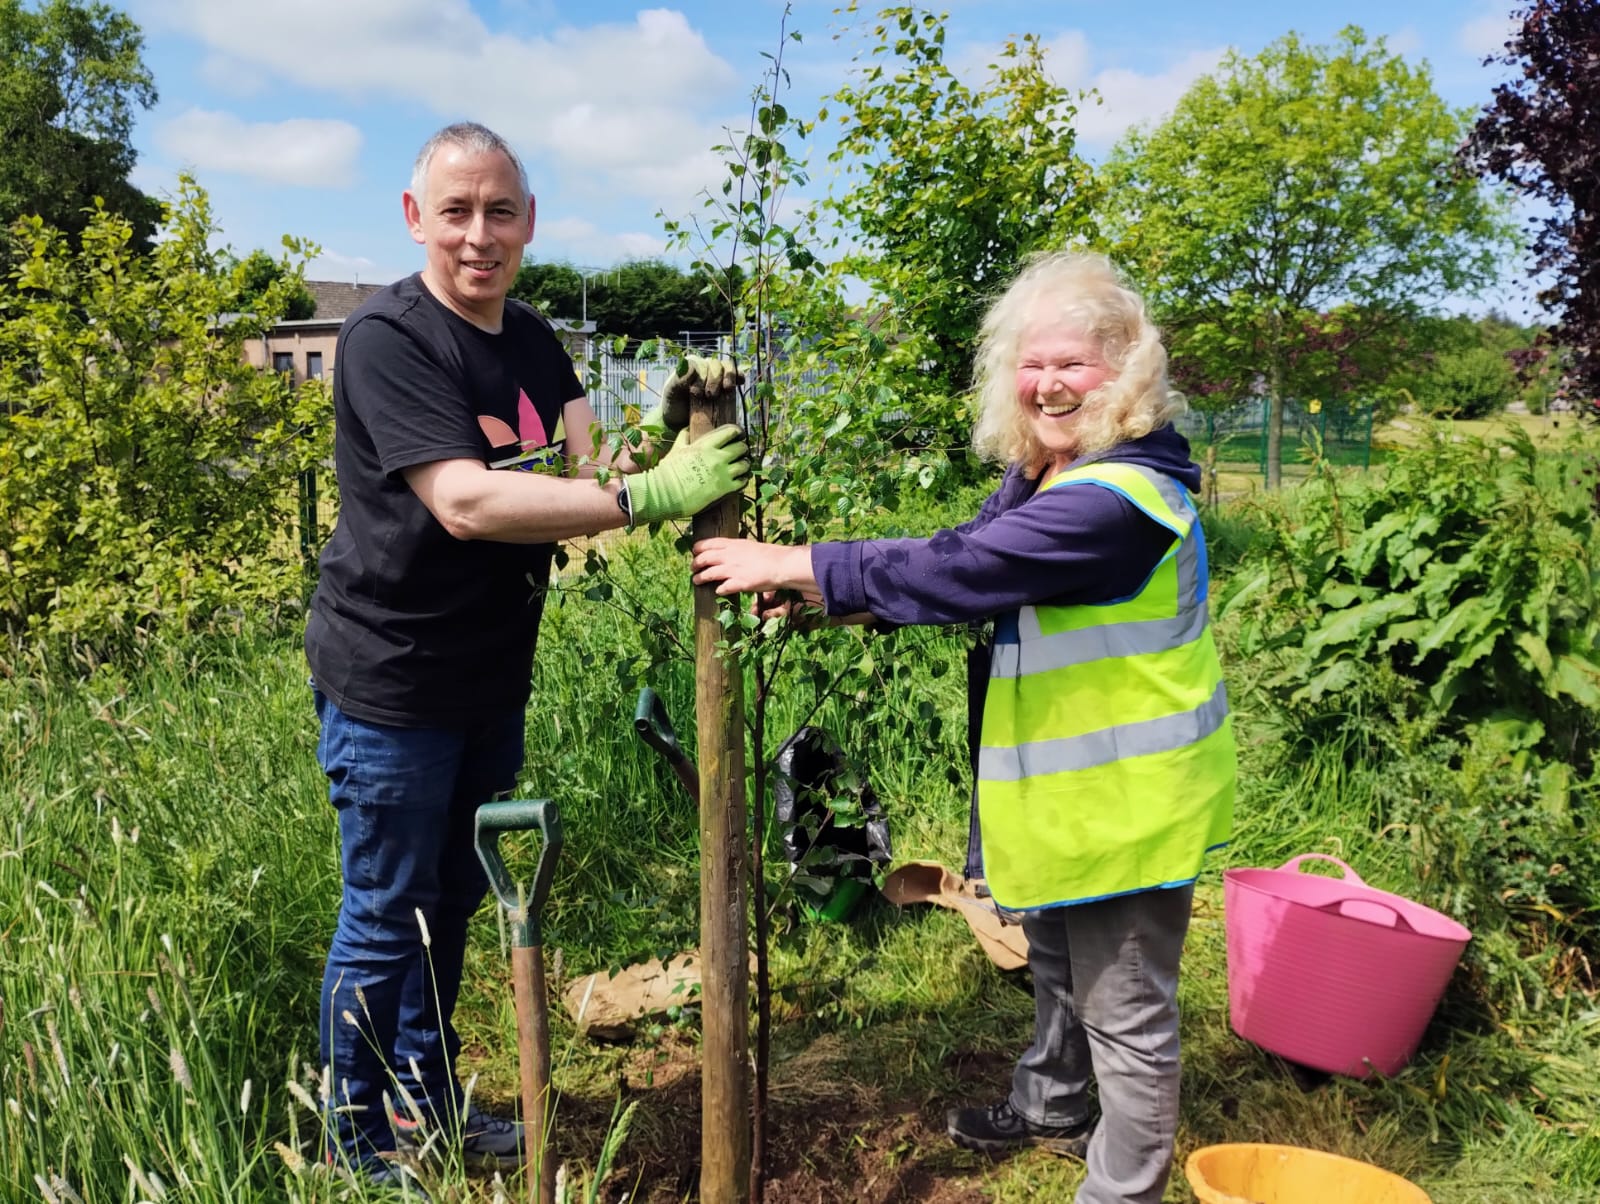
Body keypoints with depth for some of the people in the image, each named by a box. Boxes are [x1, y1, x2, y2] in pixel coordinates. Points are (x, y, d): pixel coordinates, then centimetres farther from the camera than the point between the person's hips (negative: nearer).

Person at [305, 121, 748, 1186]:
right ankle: (364, 1147, 27)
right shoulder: (388, 338, -18)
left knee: (453, 899, 20)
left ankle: (432, 1104, 39)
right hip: (390, 685, -7)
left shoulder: (534, 340, 7)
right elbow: (467, 502, -30)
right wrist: (653, 495, -34)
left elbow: (588, 476, 0)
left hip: (491, 681, 8)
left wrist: (665, 428, -20)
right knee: (386, 918, 6)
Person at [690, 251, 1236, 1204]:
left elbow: (958, 570, -32)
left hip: (1129, 802, -10)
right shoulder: (1043, 476, 5)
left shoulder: (1117, 498, -29)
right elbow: (956, 559, 7)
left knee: (1125, 1010, 7)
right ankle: (1050, 1109, 53)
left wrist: (798, 566, -25)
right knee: (1058, 965, 30)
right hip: (1072, 787, 10)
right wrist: (827, 596, -7)